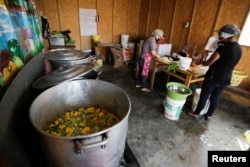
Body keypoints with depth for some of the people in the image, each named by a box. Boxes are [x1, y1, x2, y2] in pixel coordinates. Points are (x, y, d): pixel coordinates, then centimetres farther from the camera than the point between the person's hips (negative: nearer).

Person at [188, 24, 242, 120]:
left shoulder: (224, 48, -20)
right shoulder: (239, 49, 5)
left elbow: (208, 63, -18)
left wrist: (200, 61, 2)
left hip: (213, 77, -7)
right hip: (226, 78, 7)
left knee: (204, 96, 8)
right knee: (215, 97, 19)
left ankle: (196, 113, 24)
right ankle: (209, 115, 34)